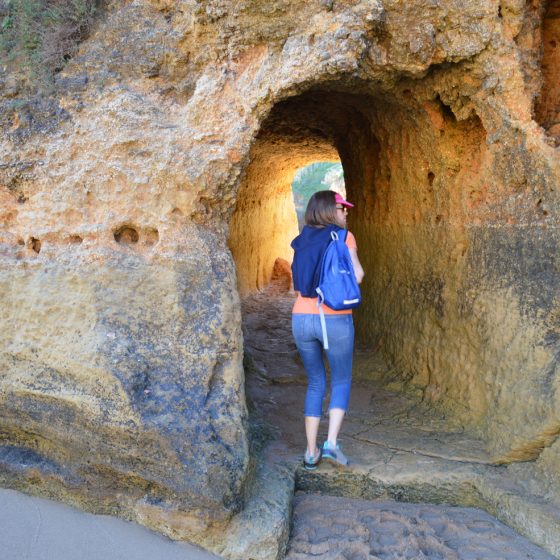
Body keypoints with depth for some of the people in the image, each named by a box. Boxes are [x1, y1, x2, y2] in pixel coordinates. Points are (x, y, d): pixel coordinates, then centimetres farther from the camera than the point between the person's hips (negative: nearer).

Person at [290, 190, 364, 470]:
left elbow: (298, 283, 14)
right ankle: (331, 442, -3)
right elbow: (356, 275, -11)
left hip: (301, 319, 4)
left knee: (315, 384, 17)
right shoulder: (344, 237, -2)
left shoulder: (302, 240, 12)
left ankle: (311, 452, 15)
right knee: (341, 382, 14)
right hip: (335, 319, -4)